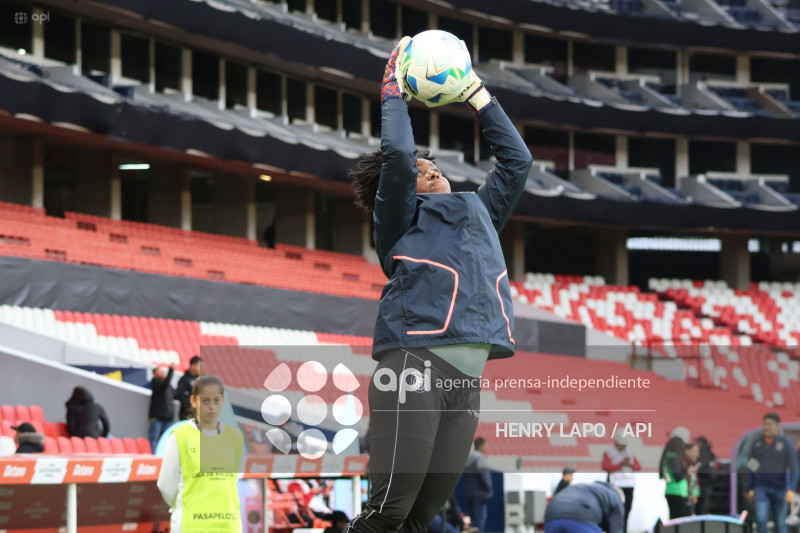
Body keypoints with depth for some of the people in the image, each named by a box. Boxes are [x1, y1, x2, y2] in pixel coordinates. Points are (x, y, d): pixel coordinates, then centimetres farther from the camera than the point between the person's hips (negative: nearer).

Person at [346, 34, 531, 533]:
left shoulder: (477, 214, 32)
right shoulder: (402, 216, 14)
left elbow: (517, 160, 37)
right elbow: (396, 154, -1)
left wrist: (479, 96, 36)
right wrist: (395, 93, 13)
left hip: (466, 380, 6)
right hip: (416, 365, -6)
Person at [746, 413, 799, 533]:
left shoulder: (786, 444, -7)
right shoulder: (756, 444, 1)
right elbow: (751, 468, 10)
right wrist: (750, 489, 8)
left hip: (780, 488, -1)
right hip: (761, 489, 1)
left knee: (780, 523, 6)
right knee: (760, 519, -17)